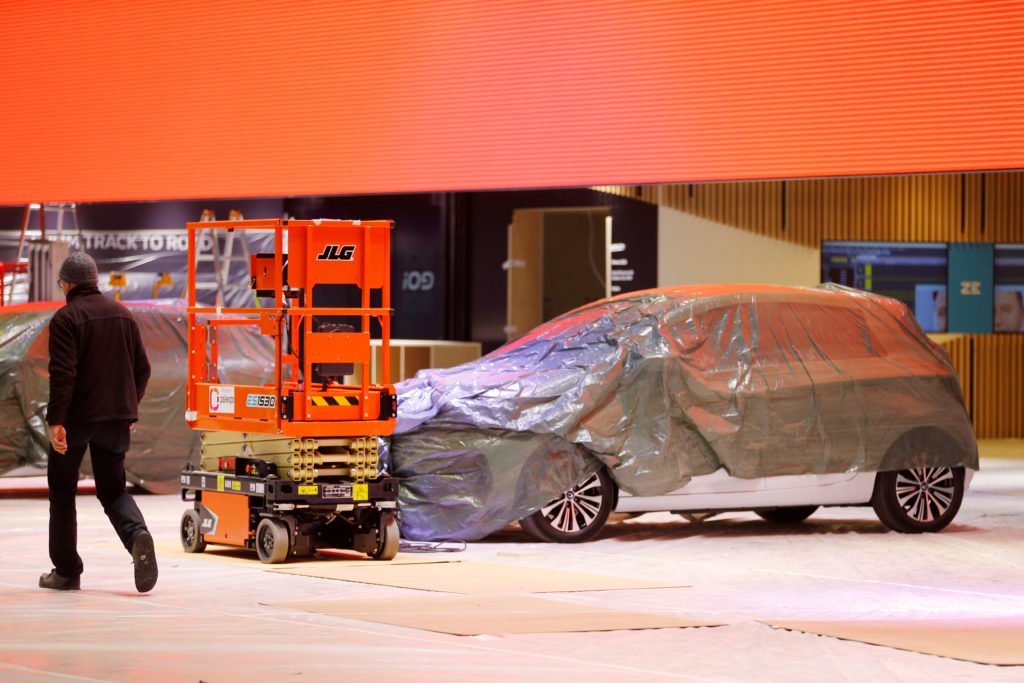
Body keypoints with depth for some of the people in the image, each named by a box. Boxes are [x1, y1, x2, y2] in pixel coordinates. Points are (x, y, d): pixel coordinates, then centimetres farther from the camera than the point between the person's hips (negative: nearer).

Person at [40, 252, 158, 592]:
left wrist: (56, 420, -20)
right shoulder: (123, 314, 9)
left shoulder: (66, 318, -10)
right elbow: (142, 368, 13)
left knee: (62, 490, 11)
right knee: (112, 489, 12)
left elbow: (62, 373, -19)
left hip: (76, 419, -5)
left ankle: (66, 570, 14)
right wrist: (130, 408, 25)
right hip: (117, 418, 5)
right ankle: (137, 534, -20)